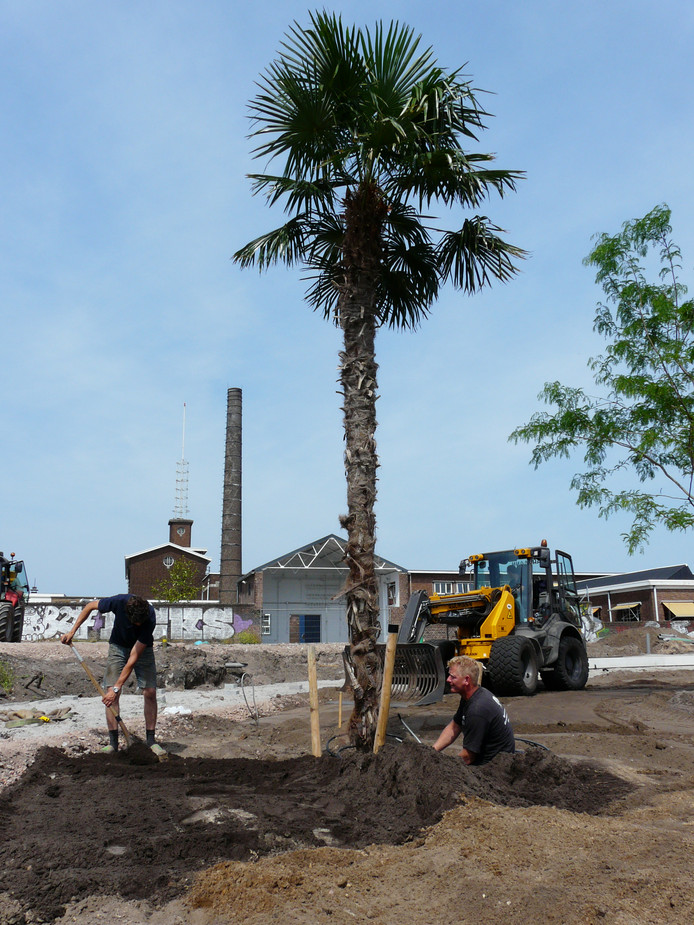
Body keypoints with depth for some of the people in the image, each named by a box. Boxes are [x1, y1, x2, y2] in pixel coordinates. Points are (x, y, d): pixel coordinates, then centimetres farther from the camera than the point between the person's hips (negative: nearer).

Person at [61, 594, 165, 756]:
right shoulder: (118, 602, -32)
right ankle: (113, 742, -2)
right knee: (111, 692, -11)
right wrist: (72, 631, -10)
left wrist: (117, 688, -33)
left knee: (150, 692, -10)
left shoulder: (150, 618, -36)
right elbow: (90, 606, -9)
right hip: (118, 645, 1)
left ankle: (151, 741, 3)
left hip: (143, 648, -1)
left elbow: (134, 657, -33)